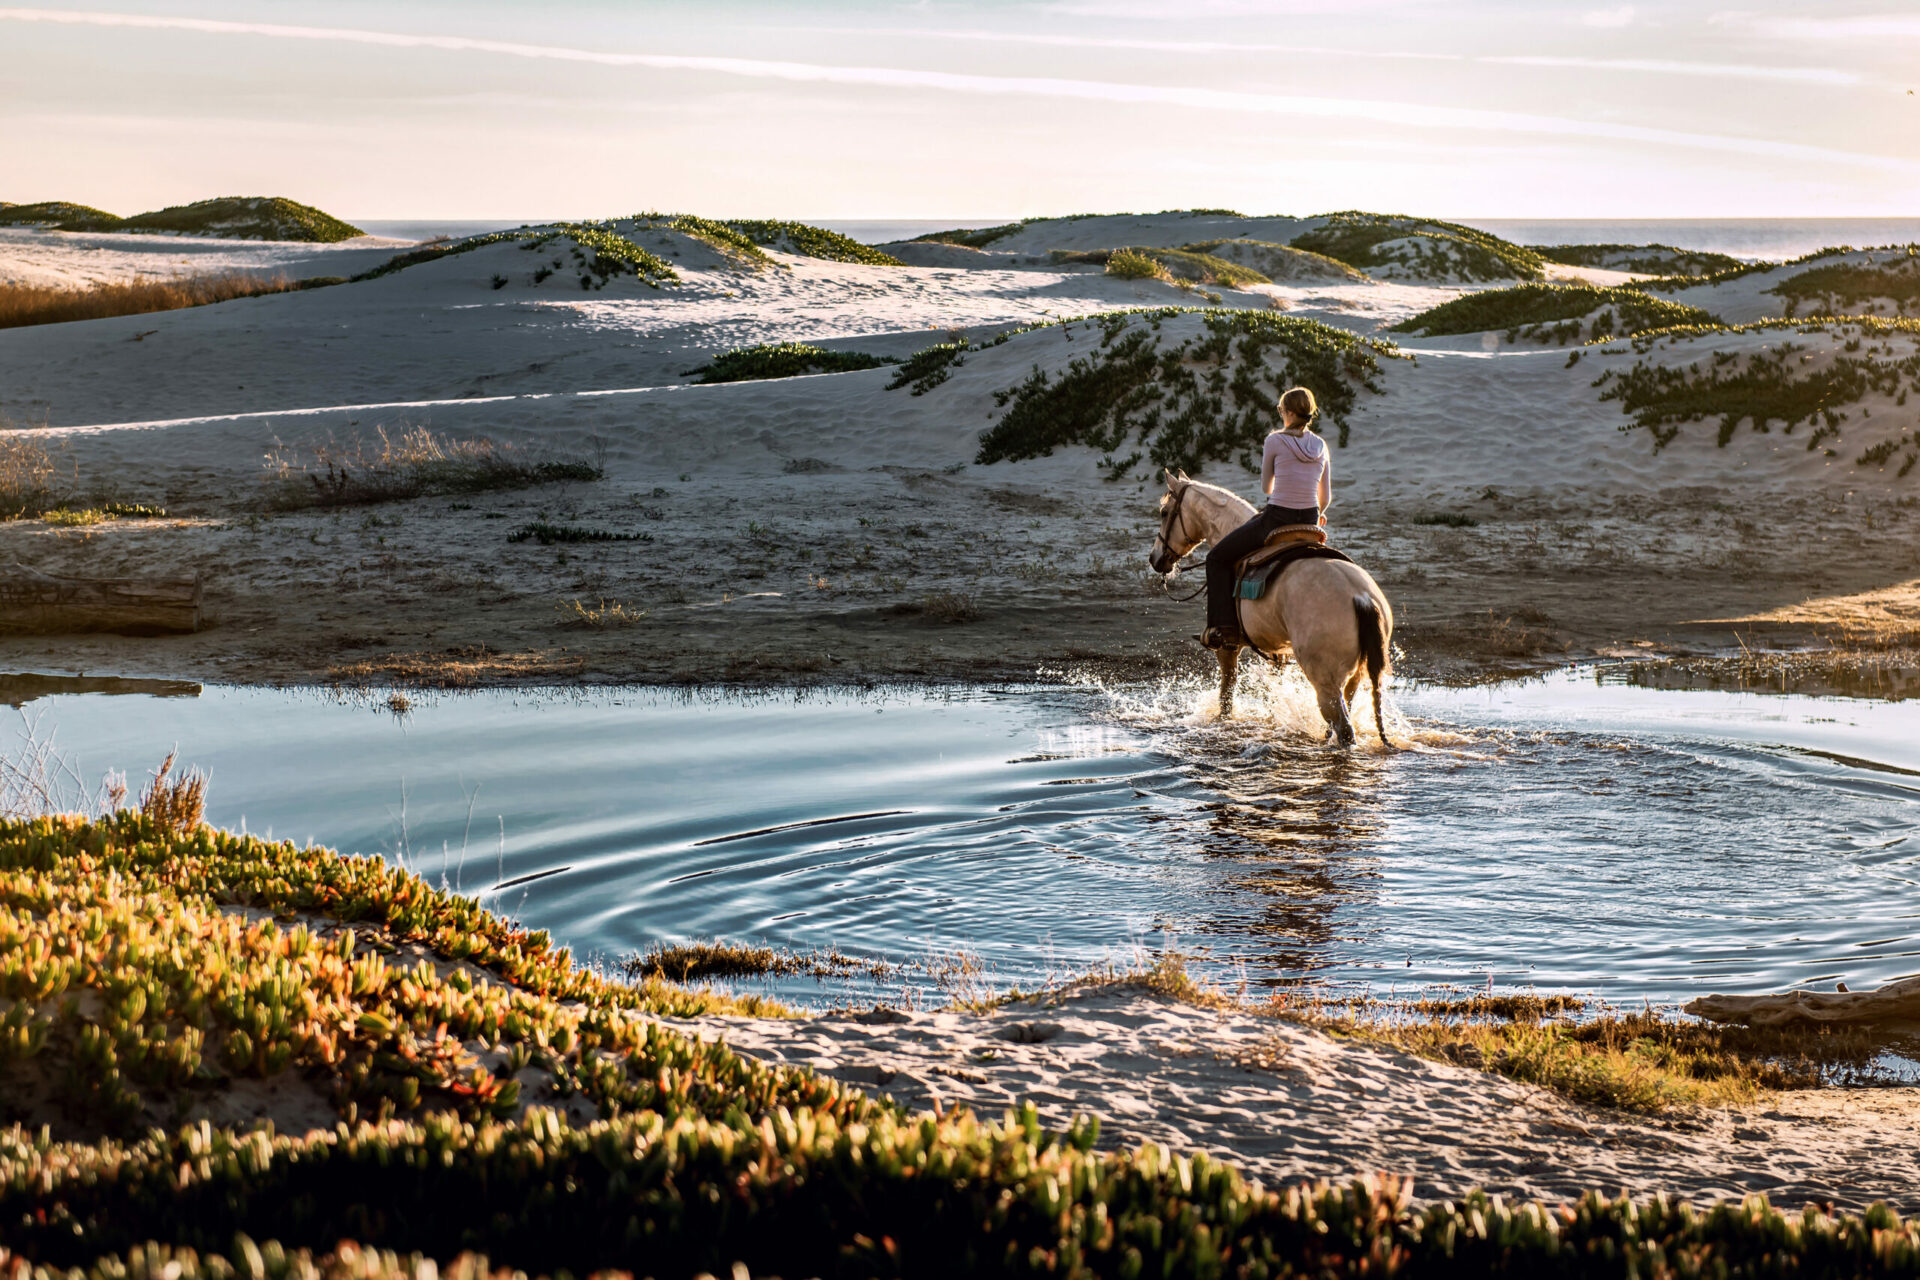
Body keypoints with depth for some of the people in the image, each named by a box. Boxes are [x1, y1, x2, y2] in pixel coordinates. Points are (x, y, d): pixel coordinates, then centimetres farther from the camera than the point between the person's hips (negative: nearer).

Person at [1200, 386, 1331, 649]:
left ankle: (1223, 627, 3)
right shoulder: (1321, 447, 5)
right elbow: (1326, 498, 13)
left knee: (1217, 558, 12)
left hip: (1275, 519, -6)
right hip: (1309, 522, 6)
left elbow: (1266, 488, 3)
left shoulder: (1275, 441, -9)